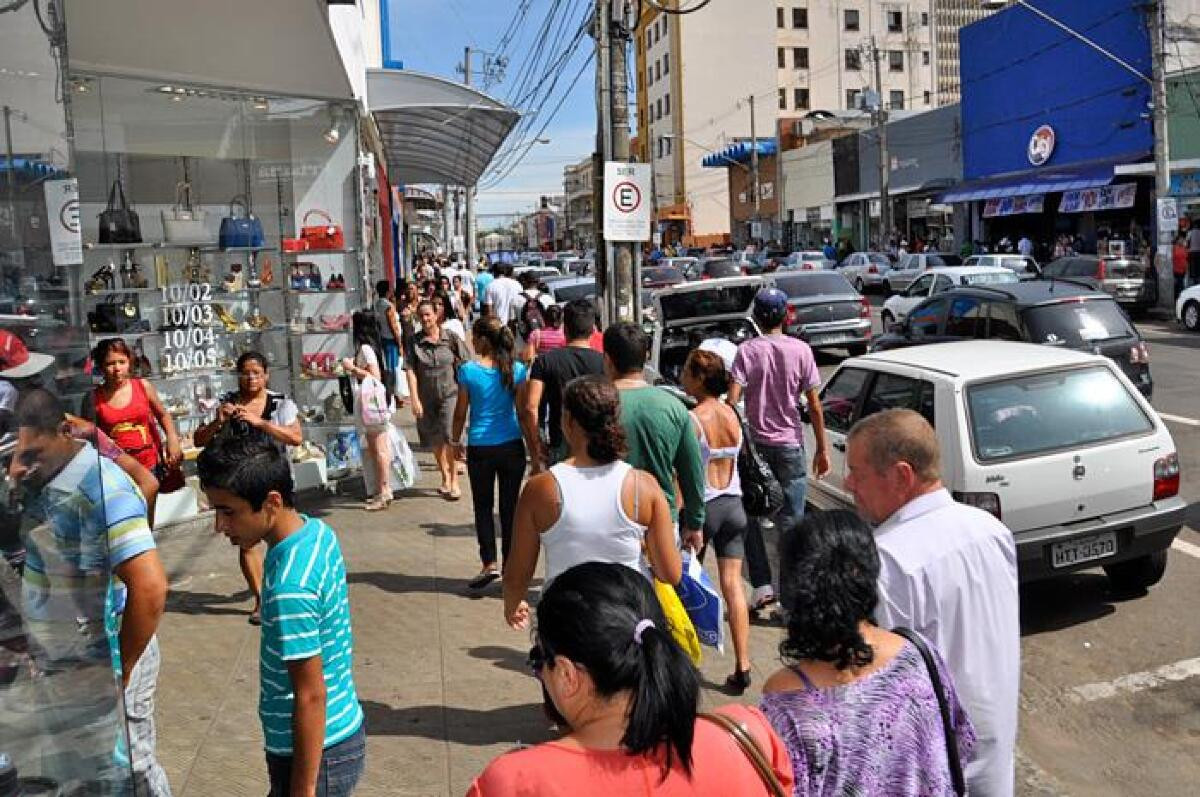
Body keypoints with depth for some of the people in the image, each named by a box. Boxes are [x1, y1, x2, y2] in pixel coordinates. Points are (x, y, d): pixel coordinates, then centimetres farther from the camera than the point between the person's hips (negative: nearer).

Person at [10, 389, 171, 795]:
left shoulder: (99, 490, -25)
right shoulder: (40, 478, 1)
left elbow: (149, 589, -29)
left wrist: (120, 673, -21)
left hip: (97, 669, -8)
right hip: (58, 665, 8)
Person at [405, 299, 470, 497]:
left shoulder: (451, 338, -5)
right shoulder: (414, 342, -3)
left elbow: (465, 365, 1)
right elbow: (410, 371, -7)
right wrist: (415, 399, -13)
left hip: (450, 394, -2)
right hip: (426, 398, 3)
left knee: (449, 436, -15)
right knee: (435, 441, 15)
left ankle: (454, 481, 0)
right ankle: (445, 479, 34)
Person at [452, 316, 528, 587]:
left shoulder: (468, 370, -8)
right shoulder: (517, 370, -4)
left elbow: (460, 412, -2)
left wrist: (455, 441, 12)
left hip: (480, 448, -2)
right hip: (512, 447, 2)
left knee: (483, 506, 14)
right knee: (510, 507, 10)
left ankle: (489, 563, 4)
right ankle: (510, 567, 16)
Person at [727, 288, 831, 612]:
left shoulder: (747, 351, -5)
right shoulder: (800, 350, -2)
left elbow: (732, 400, -14)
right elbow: (814, 406, -3)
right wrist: (822, 449, 5)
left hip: (755, 445, 0)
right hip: (790, 445, 1)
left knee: (750, 517, 15)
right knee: (790, 522, 6)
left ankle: (762, 585, 11)